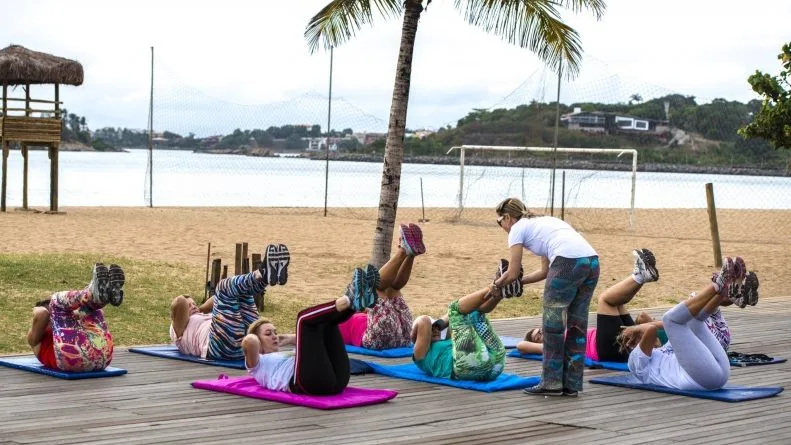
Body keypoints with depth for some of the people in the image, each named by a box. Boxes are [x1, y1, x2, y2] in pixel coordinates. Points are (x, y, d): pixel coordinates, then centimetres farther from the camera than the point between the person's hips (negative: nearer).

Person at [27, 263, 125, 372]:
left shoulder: (73, 331, 47)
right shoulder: (36, 338, 35)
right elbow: (42, 314, 13)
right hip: (72, 358, -4)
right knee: (57, 300, 2)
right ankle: (95, 294, -33)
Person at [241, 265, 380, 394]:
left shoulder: (285, 355, 43)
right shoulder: (258, 364, 23)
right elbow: (249, 341, 0)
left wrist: (293, 339, 34)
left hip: (335, 380, 7)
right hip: (310, 382, -7)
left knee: (327, 320, 8)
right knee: (304, 318, -10)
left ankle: (360, 299, -23)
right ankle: (350, 299, -31)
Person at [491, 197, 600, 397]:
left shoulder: (517, 229, 12)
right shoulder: (542, 222, 34)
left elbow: (513, 273, 14)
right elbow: (545, 271, 34)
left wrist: (497, 284, 33)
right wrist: (515, 282, 39)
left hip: (568, 262, -8)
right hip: (591, 260, 8)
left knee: (553, 325, 5)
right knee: (576, 325, 14)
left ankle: (552, 383, 9)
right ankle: (571, 384, 17)